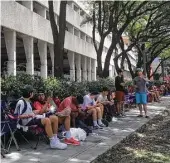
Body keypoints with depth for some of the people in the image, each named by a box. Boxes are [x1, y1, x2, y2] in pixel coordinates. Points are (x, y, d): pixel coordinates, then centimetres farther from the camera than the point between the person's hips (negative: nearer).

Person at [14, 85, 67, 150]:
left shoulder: (27, 101, 19)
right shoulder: (21, 102, -11)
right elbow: (19, 116, -16)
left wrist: (33, 113, 12)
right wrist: (29, 115, -26)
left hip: (32, 118, 10)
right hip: (27, 122, -10)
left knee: (55, 118, -1)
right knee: (47, 120, -34)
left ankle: (55, 139, 6)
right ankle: (53, 143, -29)